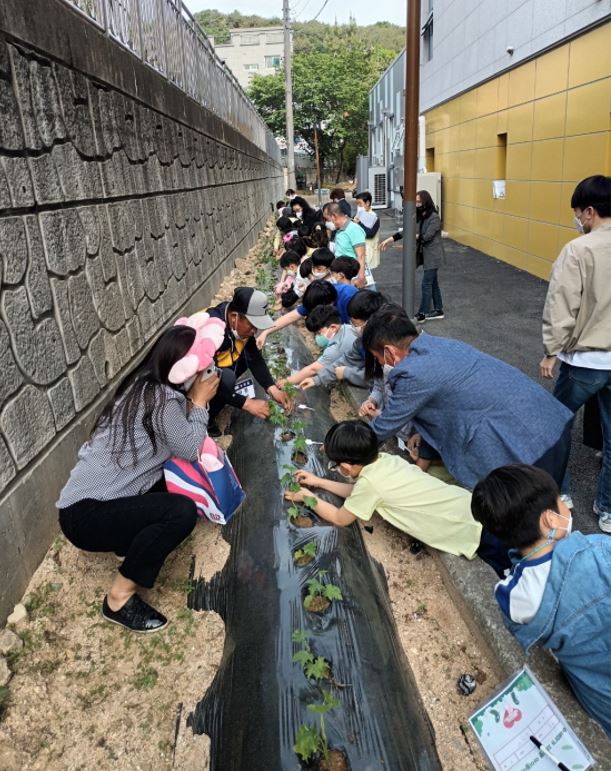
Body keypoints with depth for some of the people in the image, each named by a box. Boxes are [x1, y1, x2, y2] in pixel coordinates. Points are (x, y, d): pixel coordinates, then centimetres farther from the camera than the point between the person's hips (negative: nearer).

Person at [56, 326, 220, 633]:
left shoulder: (144, 385, 8)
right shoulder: (163, 399, -21)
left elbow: (180, 441, 14)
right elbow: (190, 449, -12)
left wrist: (193, 399, 4)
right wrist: (199, 402, -3)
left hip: (91, 497, 10)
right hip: (85, 514, -10)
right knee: (182, 511, -25)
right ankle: (119, 598, -9)